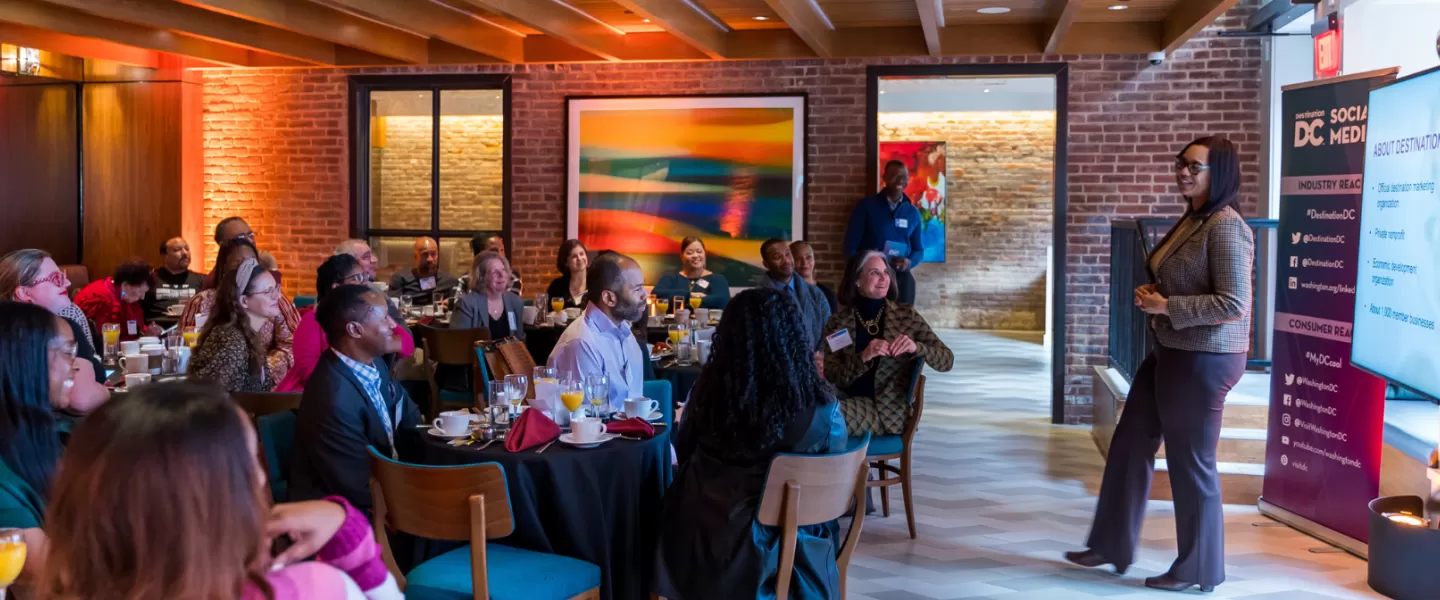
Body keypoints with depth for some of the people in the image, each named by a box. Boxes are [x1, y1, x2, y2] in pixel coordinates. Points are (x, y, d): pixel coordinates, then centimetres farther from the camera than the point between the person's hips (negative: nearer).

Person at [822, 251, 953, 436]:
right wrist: (863, 357, -21)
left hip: (891, 411, -2)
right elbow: (831, 378, -4)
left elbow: (947, 360, 0)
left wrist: (916, 347, -19)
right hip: (850, 403, 2)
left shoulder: (906, 315, 2)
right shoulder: (838, 322, 2)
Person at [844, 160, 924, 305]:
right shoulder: (866, 206, 1)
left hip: (901, 278, 3)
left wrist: (909, 262, -7)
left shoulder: (913, 212, 11)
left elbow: (918, 249, 15)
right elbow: (851, 245, -1)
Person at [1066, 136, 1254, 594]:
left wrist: (1166, 306, -19)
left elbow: (1233, 304, -24)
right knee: (1130, 444, 15)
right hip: (1170, 353, 10)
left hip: (1204, 360, -10)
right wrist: (1151, 295, 4)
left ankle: (1197, 569, 21)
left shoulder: (1226, 226, -18)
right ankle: (1111, 545, 28)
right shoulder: (1190, 220, 12)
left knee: (1191, 463, 3)